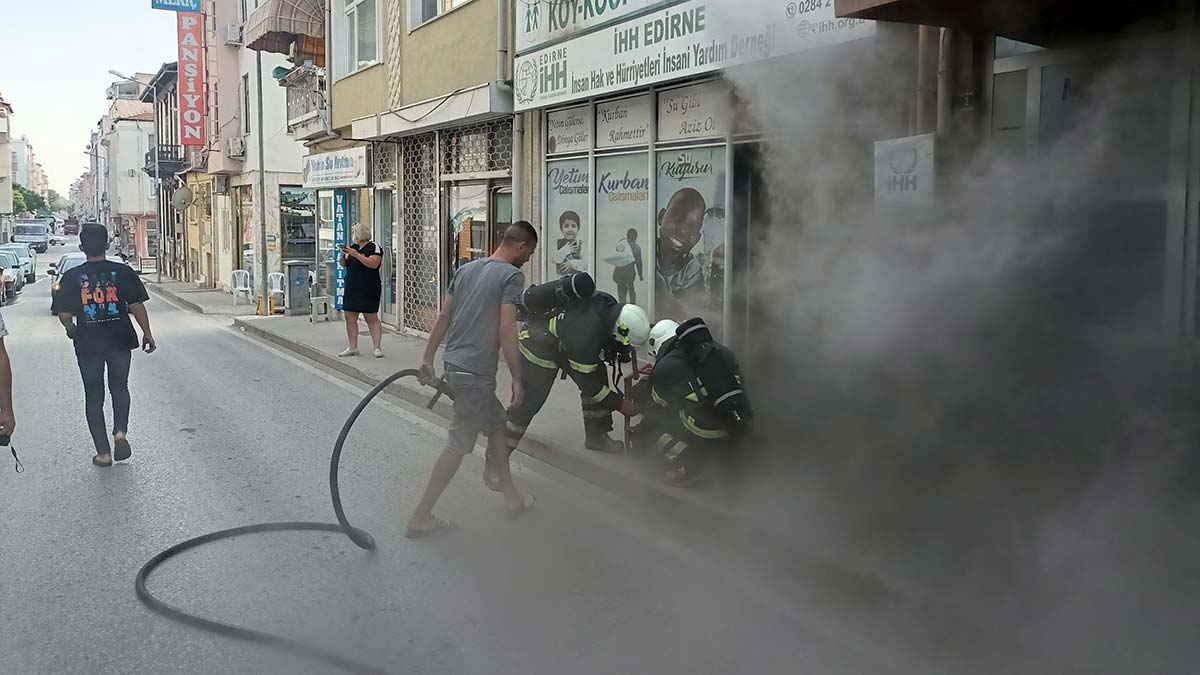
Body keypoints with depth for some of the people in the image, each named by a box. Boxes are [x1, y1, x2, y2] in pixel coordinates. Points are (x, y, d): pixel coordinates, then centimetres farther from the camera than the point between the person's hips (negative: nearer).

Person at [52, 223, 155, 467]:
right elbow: (136, 306, -6)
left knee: (93, 396, 9)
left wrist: (72, 330, 17)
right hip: (120, 340, 0)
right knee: (119, 388, 20)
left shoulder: (72, 276, -4)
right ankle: (120, 432, -2)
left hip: (88, 344, 0)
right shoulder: (122, 271, -5)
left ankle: (103, 452, 9)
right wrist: (147, 334, 4)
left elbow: (64, 314, -4)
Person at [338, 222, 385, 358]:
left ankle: (378, 347, -2)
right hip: (352, 289, 7)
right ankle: (353, 348, 12)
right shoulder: (353, 247, 15)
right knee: (350, 318, 6)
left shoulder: (374, 247, -6)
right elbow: (343, 264, 17)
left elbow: (373, 264, -20)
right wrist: (344, 255, -3)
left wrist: (356, 254, -21)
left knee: (371, 318, -6)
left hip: (368, 290, -7)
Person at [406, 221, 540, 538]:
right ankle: (421, 517, 4)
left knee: (496, 423, 20)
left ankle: (511, 497, 29)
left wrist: (428, 359, 17)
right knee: (459, 445, 0)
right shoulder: (512, 275, -10)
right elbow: (506, 329, -17)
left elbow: (443, 317, 12)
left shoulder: (466, 269, 12)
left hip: (453, 364, 9)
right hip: (475, 373, -8)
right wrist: (517, 379, -12)